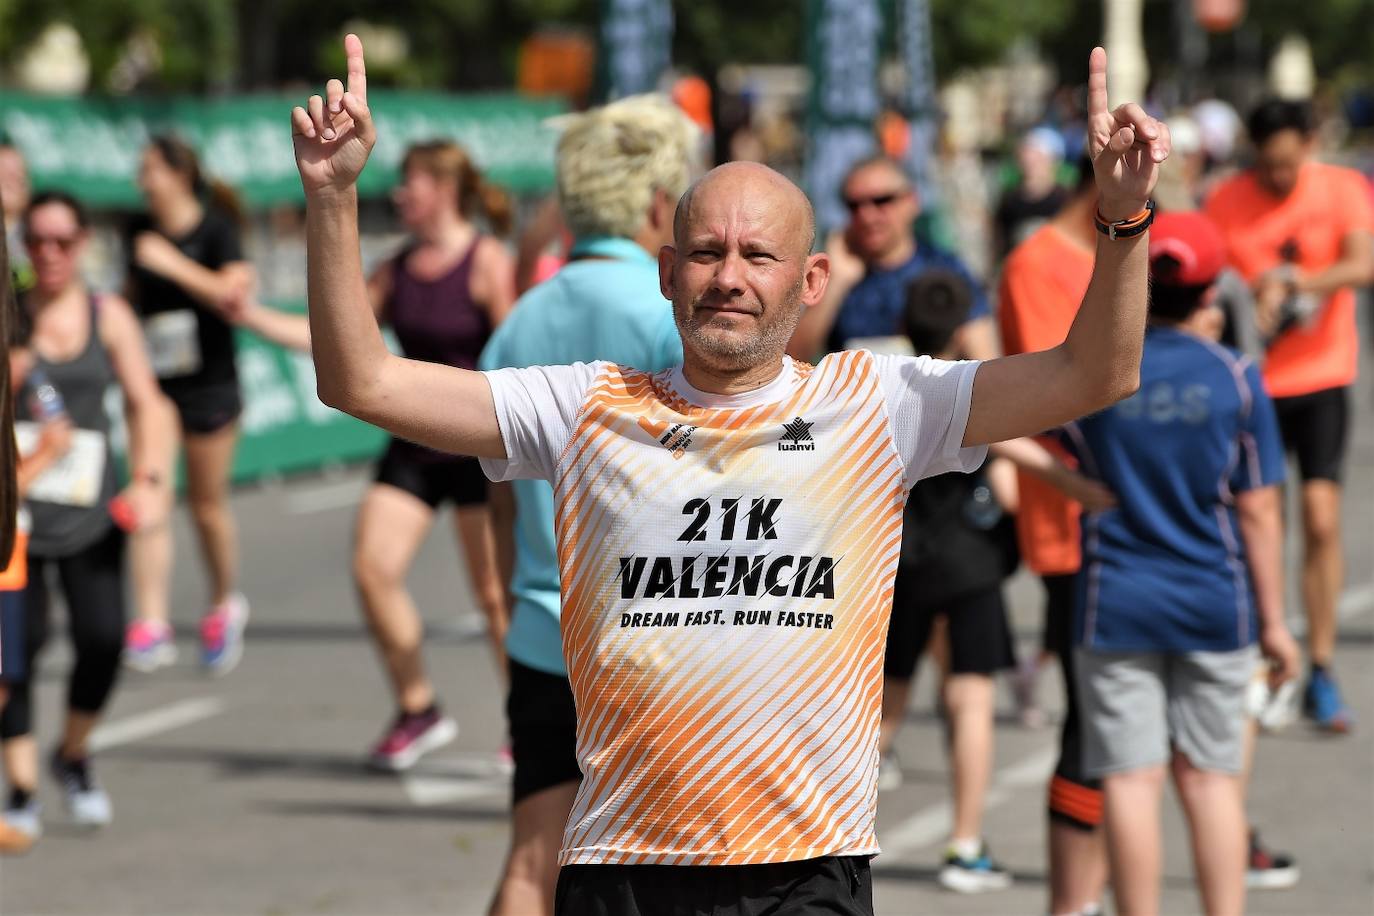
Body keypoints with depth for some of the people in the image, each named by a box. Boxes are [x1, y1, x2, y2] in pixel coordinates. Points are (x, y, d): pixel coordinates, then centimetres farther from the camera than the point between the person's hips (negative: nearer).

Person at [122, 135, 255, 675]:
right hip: (152, 384, 4)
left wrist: (173, 264, -23)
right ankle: (151, 626, -14)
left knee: (207, 504, 6)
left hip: (208, 384, -4)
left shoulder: (216, 230, -8)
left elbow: (230, 292, -22)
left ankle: (225, 605, 31)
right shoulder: (141, 232, 7)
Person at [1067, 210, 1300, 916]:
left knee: (1132, 779, 1)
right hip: (1214, 605, 1)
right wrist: (1273, 620, 3)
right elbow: (1258, 513, -5)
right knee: (1209, 776, 8)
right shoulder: (1235, 378, -7)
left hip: (1116, 607, -1)